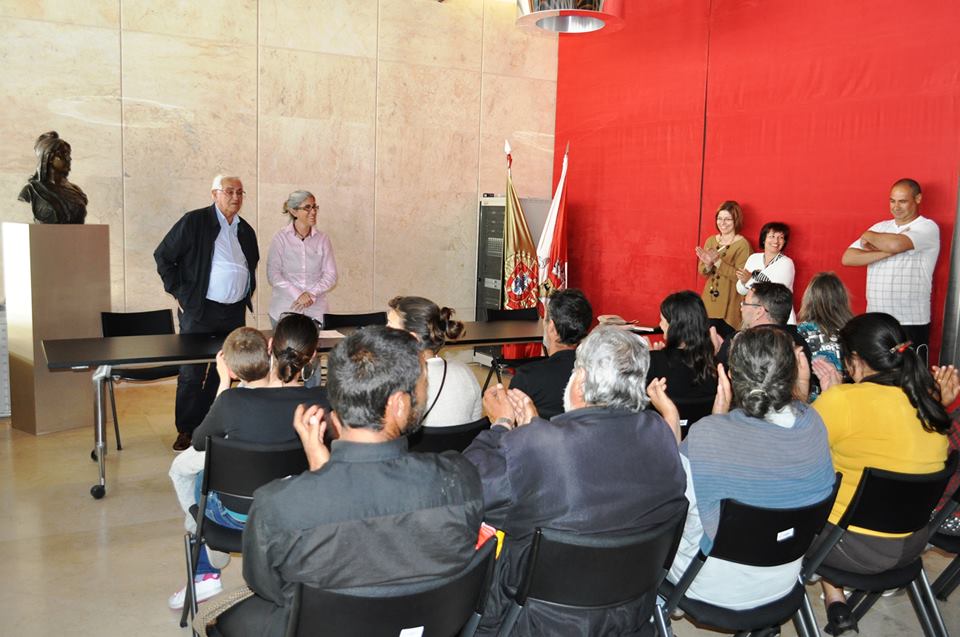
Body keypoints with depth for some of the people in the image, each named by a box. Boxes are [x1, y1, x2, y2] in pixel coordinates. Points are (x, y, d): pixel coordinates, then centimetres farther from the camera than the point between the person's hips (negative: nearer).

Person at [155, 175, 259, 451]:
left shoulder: (246, 231, 11)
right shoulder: (194, 221, -6)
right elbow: (163, 256, -4)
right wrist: (178, 292, -8)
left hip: (235, 313, 5)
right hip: (199, 311, -5)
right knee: (192, 374, 1)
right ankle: (186, 431, 12)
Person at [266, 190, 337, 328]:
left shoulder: (322, 239, 5)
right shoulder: (281, 238, -1)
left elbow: (331, 274, 2)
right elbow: (273, 275, -5)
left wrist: (312, 294, -12)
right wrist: (297, 295, -15)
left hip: (316, 311, 2)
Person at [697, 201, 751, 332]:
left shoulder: (742, 244, -9)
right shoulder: (711, 240, 6)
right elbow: (702, 272, 8)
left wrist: (717, 262, -21)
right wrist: (708, 264, -14)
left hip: (730, 299, -5)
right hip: (709, 296, 5)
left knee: (726, 331, -6)